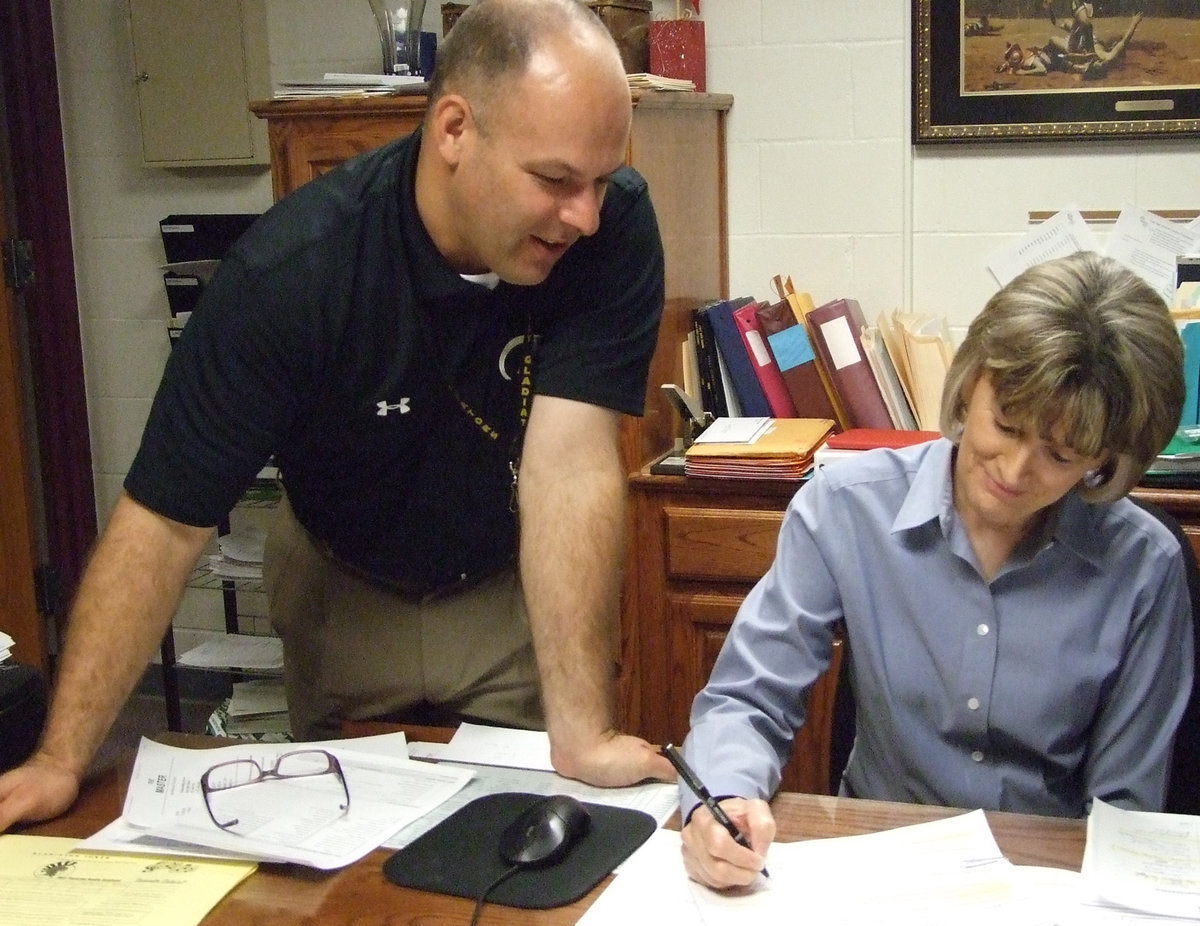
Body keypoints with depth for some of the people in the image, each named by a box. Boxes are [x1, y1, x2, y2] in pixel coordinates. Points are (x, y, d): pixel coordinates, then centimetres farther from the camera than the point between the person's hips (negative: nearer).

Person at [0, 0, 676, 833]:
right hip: (347, 593, 0)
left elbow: (572, 465, -32)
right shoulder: (290, 270, -29)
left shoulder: (616, 230, -26)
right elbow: (164, 519, -26)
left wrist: (583, 733, -38)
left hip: (520, 591, 1)